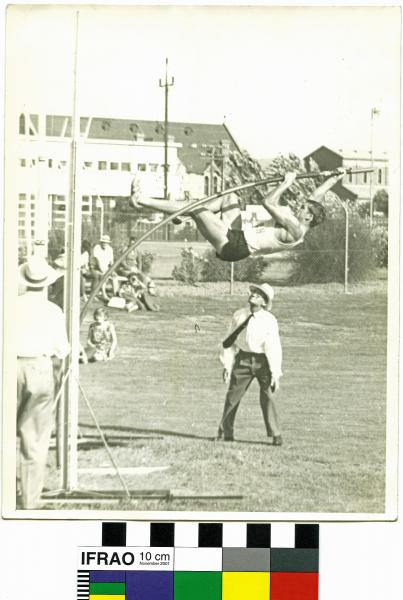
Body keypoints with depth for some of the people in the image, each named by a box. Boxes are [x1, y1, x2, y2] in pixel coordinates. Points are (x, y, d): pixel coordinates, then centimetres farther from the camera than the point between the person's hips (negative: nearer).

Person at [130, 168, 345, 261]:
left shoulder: (296, 230, -16)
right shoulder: (297, 226, 12)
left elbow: (268, 203, -21)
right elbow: (315, 198, 23)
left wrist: (286, 184, -9)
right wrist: (335, 178, 26)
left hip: (234, 246, -10)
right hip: (238, 238, 10)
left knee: (197, 209, -16)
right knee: (230, 197, 17)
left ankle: (141, 200, -12)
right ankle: (181, 213, 13)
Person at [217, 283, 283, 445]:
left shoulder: (269, 320, -10)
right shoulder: (238, 315, 0)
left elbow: (273, 347, -13)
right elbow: (229, 342, 7)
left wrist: (276, 374, -16)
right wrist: (227, 365, 4)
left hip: (263, 361, -3)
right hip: (243, 359, 3)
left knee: (267, 397, -8)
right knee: (232, 395, 3)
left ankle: (276, 435, 3)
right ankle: (225, 433, 15)